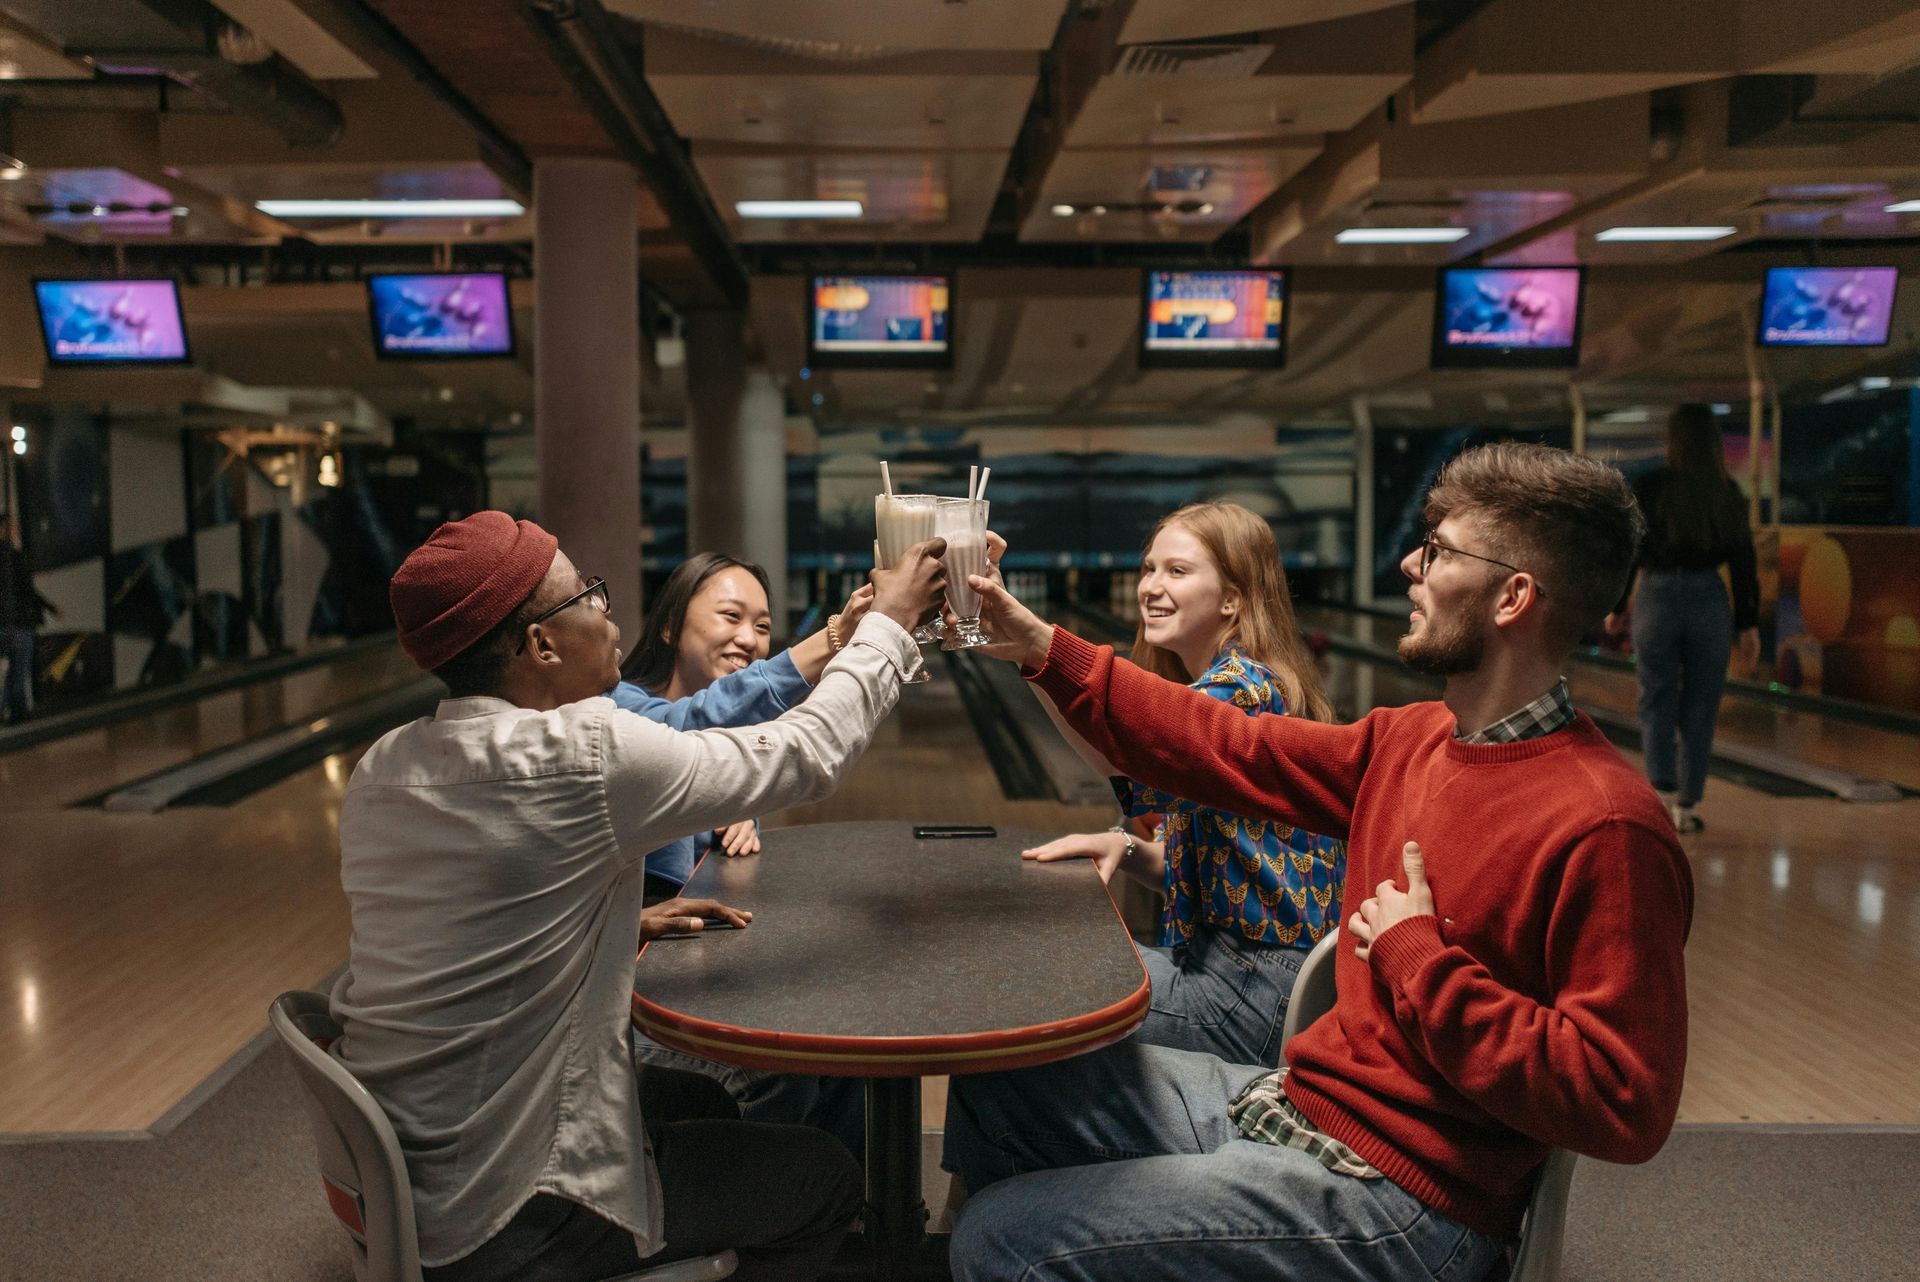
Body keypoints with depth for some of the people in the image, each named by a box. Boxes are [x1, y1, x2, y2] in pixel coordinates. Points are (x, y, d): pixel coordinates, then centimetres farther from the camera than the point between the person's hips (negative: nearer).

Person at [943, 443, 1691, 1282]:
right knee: (994, 1087, 14)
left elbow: (1627, 1109, -25)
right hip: (1293, 1096, 8)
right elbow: (1226, 751, 8)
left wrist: (1418, 960, -21)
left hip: (1401, 1198, -8)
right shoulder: (1410, 740, 3)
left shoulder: (1606, 830, -22)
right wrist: (1041, 649, 7)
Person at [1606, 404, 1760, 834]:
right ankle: (1686, 805, 16)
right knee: (1700, 709, 11)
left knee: (1657, 704, 8)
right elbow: (1743, 562, 2)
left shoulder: (1648, 488, -7)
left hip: (1657, 601, -2)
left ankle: (1663, 791, -9)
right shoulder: (1728, 493, 1)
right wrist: (1748, 625, 7)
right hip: (1709, 604, 2)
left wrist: (1616, 607, 7)